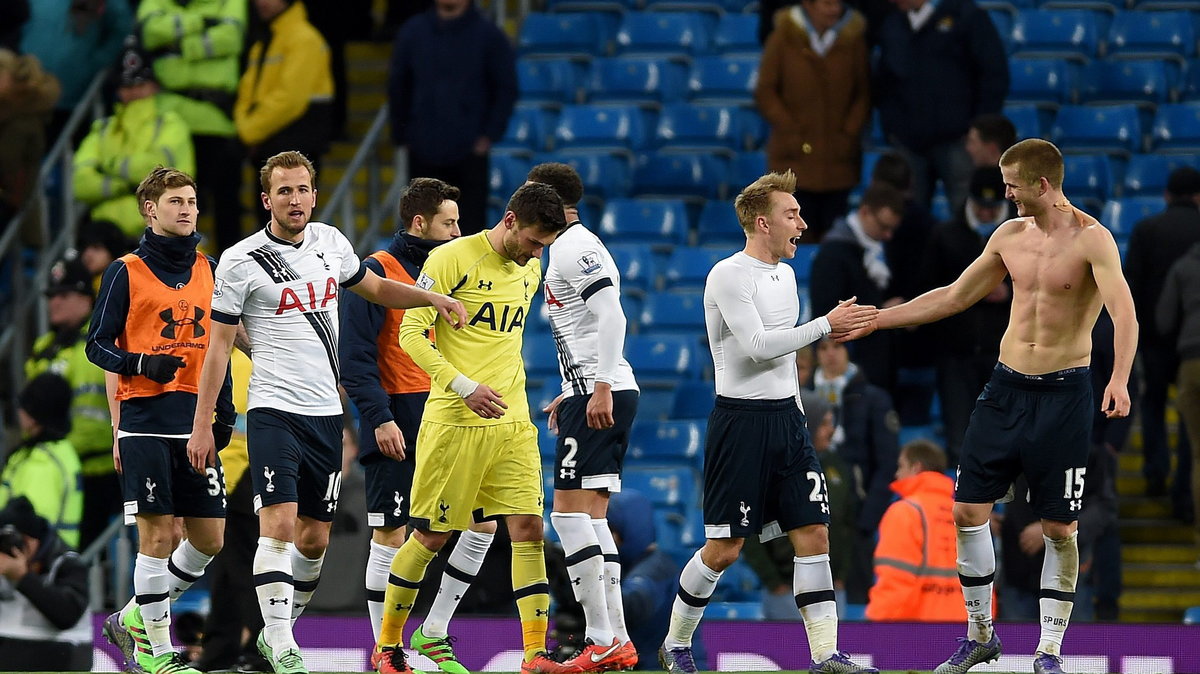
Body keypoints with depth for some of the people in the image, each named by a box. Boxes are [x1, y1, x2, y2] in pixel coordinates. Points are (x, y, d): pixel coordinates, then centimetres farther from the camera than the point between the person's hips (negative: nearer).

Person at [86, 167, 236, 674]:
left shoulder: (209, 270, 13)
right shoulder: (126, 272, -1)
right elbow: (98, 346, 0)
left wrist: (224, 407, 15)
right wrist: (142, 364, -17)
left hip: (196, 420, 5)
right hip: (144, 421, -5)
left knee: (210, 538, 3)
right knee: (157, 534, -7)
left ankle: (135, 619, 21)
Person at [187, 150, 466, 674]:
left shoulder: (330, 242, 8)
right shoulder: (241, 261, -7)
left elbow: (374, 287, 27)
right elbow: (219, 346, -3)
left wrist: (433, 298, 11)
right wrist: (202, 425, -5)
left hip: (325, 413, 6)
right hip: (274, 410, -6)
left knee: (314, 537, 9)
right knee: (279, 522, -19)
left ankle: (276, 631, 25)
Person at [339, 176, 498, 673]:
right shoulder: (376, 273, -8)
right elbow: (355, 354, -13)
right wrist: (379, 417, -20)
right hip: (397, 422, -7)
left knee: (482, 521, 2)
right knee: (391, 533, -4)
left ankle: (433, 634, 12)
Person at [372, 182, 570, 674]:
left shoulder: (530, 271, 12)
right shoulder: (451, 259, -9)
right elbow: (411, 333, -11)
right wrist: (464, 387, -19)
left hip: (513, 422, 6)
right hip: (454, 423, -5)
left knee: (528, 528, -6)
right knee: (431, 536, 1)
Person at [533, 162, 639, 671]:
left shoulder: (575, 246, -10)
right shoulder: (572, 246, 22)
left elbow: (611, 316, -21)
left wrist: (601, 389, -25)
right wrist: (570, 394, 28)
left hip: (600, 396, -11)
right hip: (598, 393, 11)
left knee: (570, 511, -12)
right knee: (590, 516, 10)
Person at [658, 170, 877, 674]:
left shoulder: (784, 275, 15)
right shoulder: (729, 275, -11)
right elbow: (757, 345, -21)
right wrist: (826, 325, -19)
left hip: (785, 418, 7)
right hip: (740, 420, -7)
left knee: (813, 534, -2)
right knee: (725, 547, -4)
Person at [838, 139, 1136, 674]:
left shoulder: (1090, 239, -12)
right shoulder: (1010, 236, 8)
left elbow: (1124, 313, -24)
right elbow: (954, 297, 18)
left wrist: (1119, 380, -40)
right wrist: (878, 319, 18)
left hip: (1064, 394, -6)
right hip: (1006, 387, 6)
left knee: (1059, 528, -1)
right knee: (968, 510, 3)